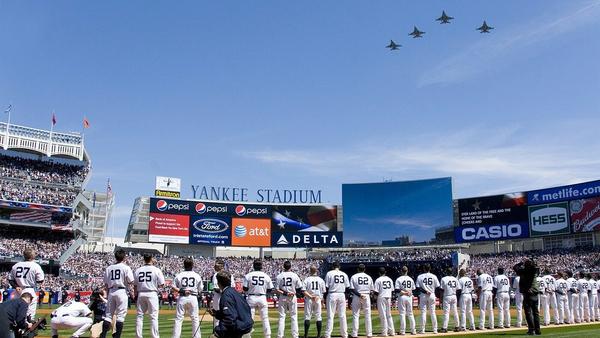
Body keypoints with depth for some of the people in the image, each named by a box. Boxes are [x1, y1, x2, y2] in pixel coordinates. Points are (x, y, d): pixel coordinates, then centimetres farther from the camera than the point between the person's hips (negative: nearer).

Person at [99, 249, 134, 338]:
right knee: (121, 315, -1)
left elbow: (106, 283, 11)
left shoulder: (109, 268, 10)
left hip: (111, 291, 5)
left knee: (108, 314, 11)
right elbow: (130, 281, -7)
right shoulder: (126, 267, -4)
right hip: (121, 291, -5)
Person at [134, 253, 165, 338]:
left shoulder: (138, 270, 6)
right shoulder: (156, 270, -4)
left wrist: (136, 298, 14)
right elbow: (161, 285, -5)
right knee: (154, 316, -1)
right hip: (152, 294, -4)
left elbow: (135, 286, 8)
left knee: (139, 315, 12)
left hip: (140, 294, 4)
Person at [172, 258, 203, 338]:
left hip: (182, 298, 0)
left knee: (178, 318, 4)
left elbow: (173, 287, -3)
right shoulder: (197, 276, 2)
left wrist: (181, 291, -8)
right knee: (195, 318, 9)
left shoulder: (179, 275, 2)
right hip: (193, 298, 0)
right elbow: (200, 289, 6)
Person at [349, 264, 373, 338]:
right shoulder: (369, 277, 7)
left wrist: (359, 294, -15)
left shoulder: (354, 277, -1)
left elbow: (352, 289, -11)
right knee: (367, 315, 8)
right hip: (367, 296, 2)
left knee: (356, 315, 2)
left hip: (356, 297, -2)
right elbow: (371, 290, 7)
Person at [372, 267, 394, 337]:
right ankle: (392, 331, 14)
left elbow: (375, 292, -12)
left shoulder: (378, 280, -8)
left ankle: (384, 332, -2)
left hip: (381, 298, -6)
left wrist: (375, 294, 8)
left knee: (383, 315, -2)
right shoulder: (390, 279, 10)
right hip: (389, 298, 6)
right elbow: (392, 290, 11)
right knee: (389, 315, 14)